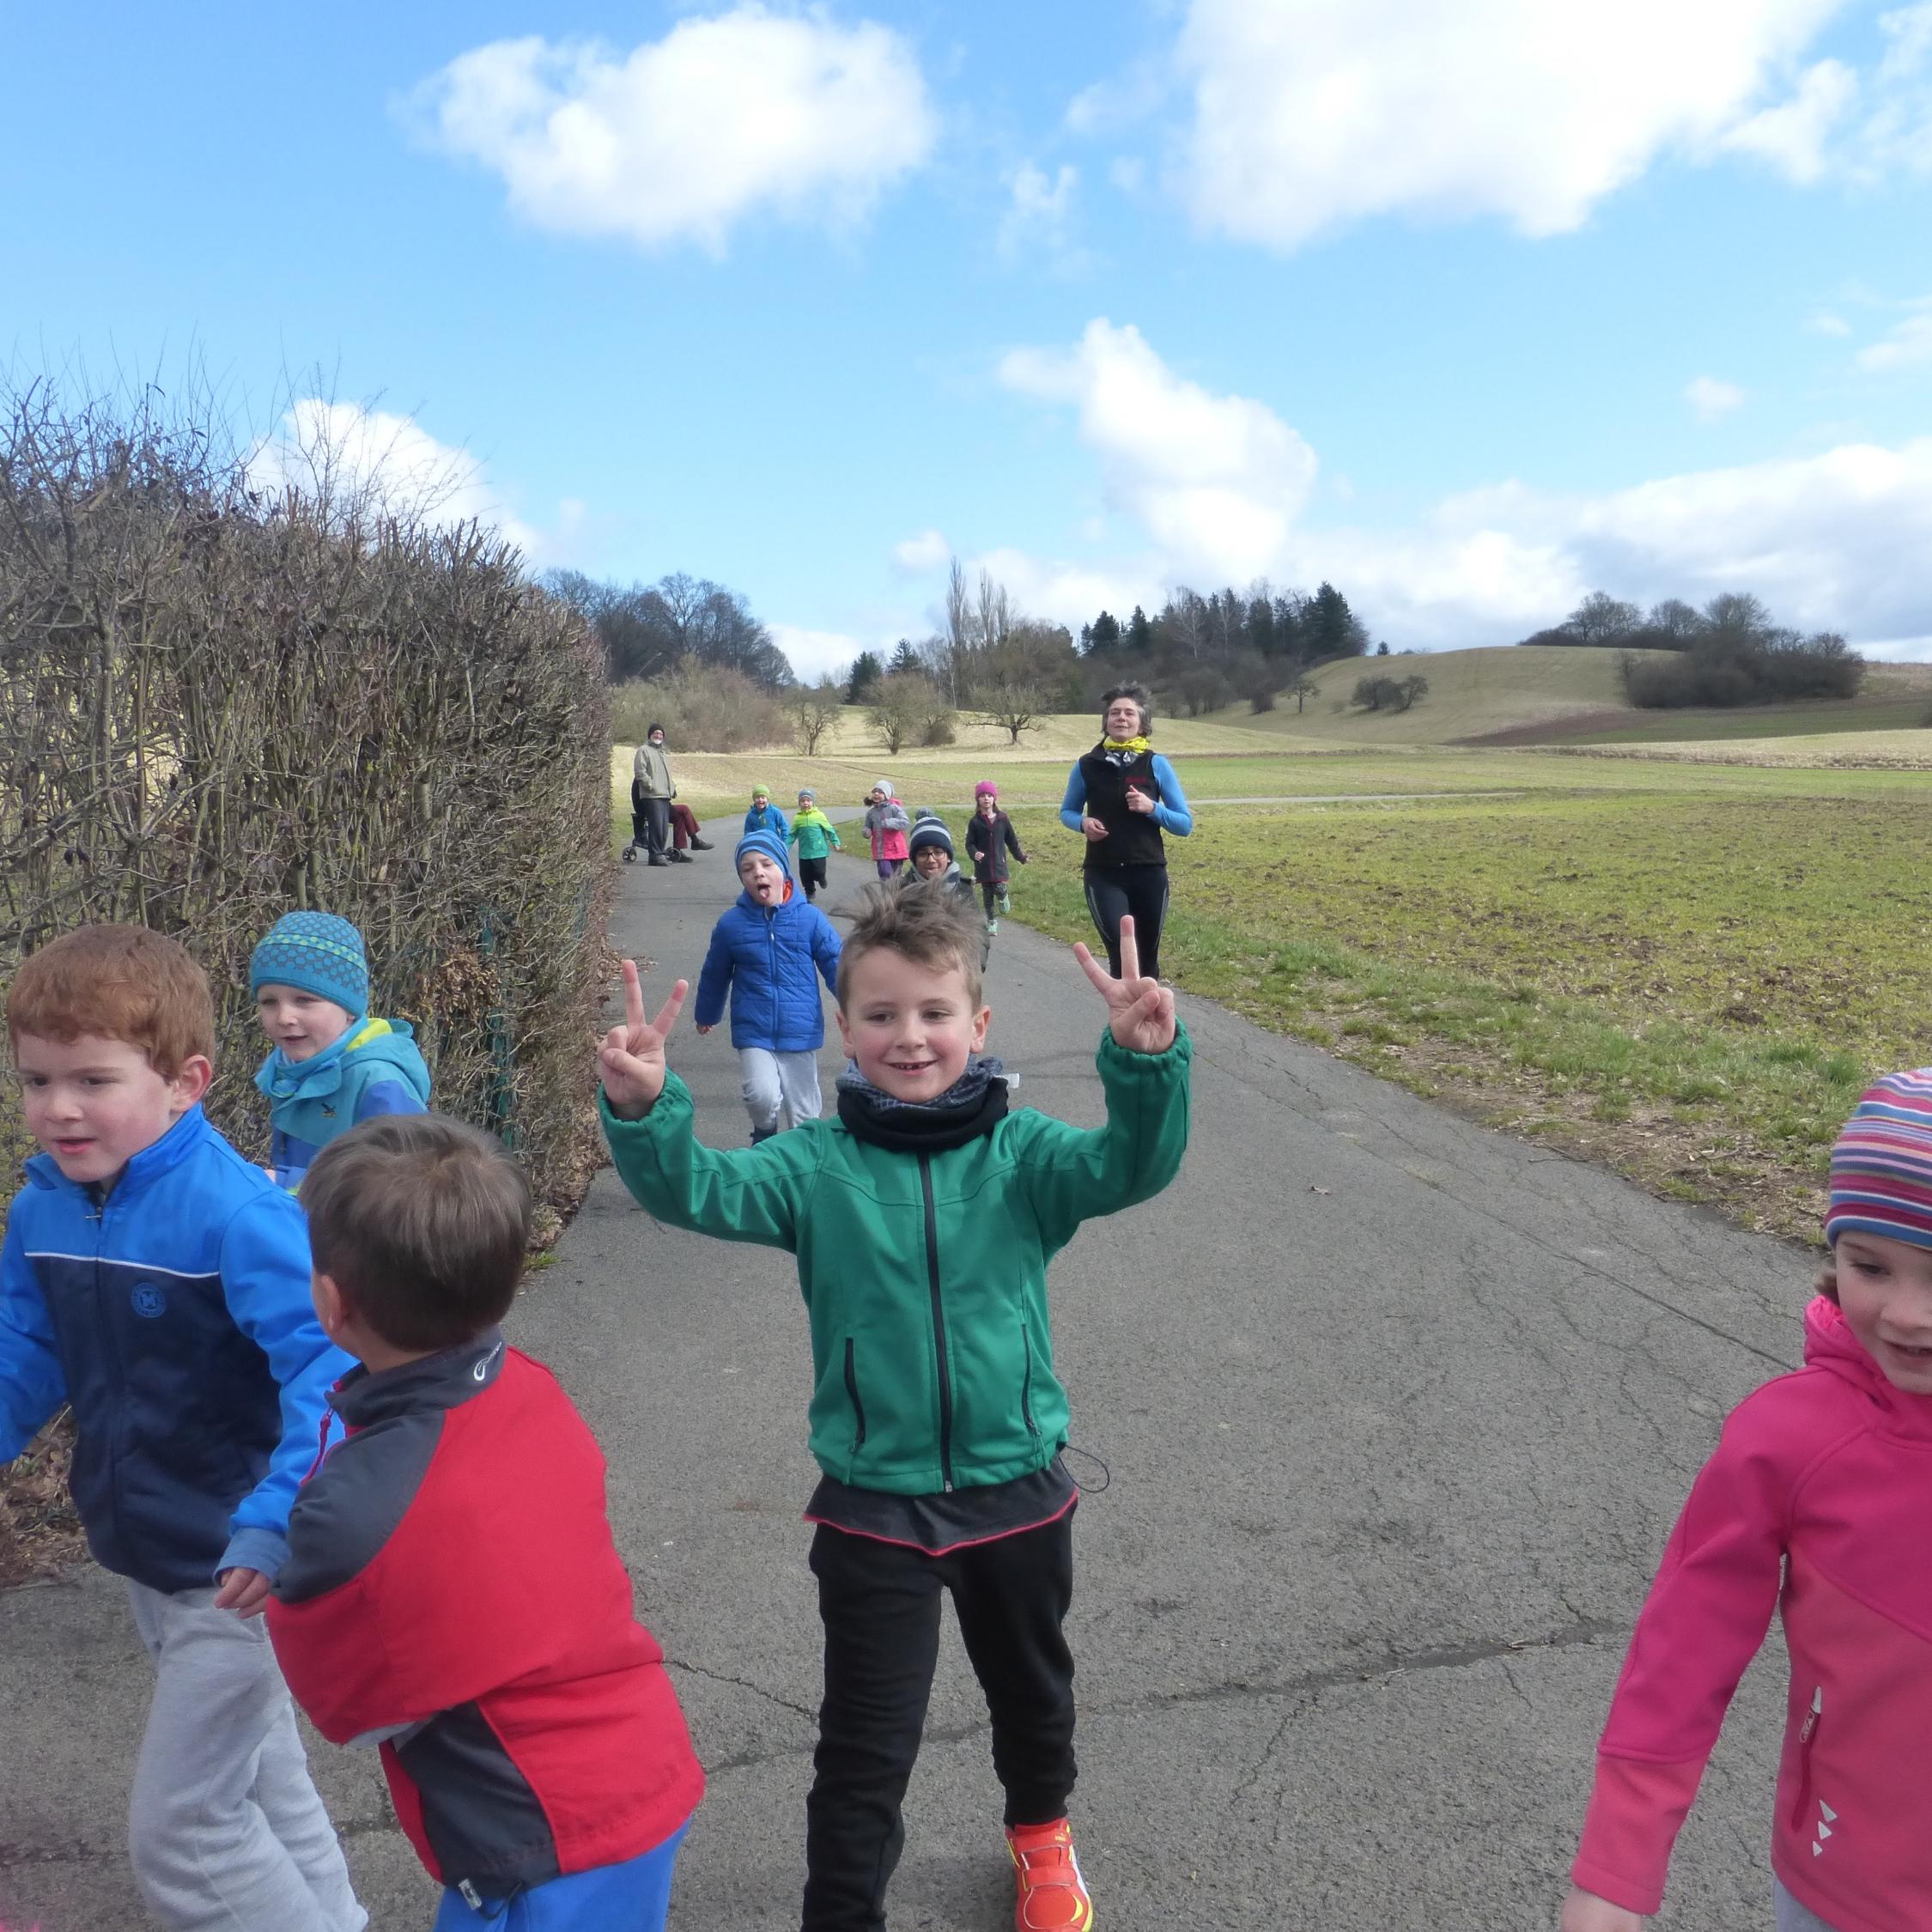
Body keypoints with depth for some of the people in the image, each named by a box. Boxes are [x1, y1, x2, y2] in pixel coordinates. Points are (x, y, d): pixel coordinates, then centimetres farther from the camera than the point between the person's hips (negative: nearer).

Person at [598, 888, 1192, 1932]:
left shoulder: (1020, 1153, -11)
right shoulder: (818, 1164, -11)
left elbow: (1129, 1169, -25)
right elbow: (698, 1190, -22)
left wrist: (1146, 1064, -44)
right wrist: (642, 1109, -42)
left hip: (1017, 1486, 2)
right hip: (873, 1503, -2)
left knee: (1030, 1685, 27)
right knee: (866, 1738, 10)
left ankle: (1041, 1830, 57)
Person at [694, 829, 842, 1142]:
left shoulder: (810, 918, -7)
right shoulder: (731, 925, -3)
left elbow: (836, 965, -1)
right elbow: (714, 976, 12)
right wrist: (706, 1016, 25)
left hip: (800, 1033, 1)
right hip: (753, 1034, 0)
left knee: (803, 1115, 9)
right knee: (762, 1096, -20)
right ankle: (764, 1134, 13)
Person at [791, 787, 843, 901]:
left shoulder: (819, 815, -7)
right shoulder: (798, 818, 0)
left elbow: (830, 830, -1)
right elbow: (792, 835, 6)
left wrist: (836, 844, -2)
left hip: (819, 851, -3)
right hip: (804, 853, 3)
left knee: (818, 873, -6)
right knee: (805, 875, 8)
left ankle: (821, 879, 30)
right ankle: (810, 893, 28)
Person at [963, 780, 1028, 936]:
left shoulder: (1002, 819, 3)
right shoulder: (975, 822, -1)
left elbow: (1011, 840, 12)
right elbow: (969, 843, -3)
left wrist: (1020, 856, 12)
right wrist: (974, 853, -23)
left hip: (999, 863, 0)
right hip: (983, 865, 0)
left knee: (1000, 889, -14)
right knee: (987, 894, 5)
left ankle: (1003, 899, 22)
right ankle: (991, 923, 17)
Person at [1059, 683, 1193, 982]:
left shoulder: (1156, 765, -1)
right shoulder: (1086, 766, 1)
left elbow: (1185, 824, 3)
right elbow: (1067, 812, 16)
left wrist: (1152, 808, -16)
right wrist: (1083, 823, -7)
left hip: (1149, 874, 1)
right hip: (1104, 875, -1)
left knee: (1147, 957, 13)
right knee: (1123, 952, -19)